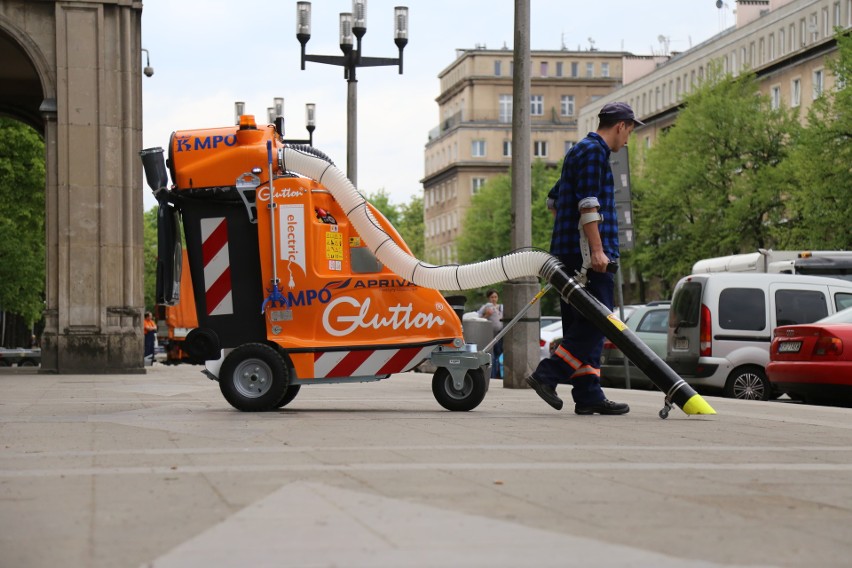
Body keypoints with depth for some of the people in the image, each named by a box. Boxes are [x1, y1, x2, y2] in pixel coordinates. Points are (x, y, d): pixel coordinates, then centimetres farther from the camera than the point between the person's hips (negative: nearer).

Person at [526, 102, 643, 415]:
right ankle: (546, 374, -15)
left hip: (568, 255, 11)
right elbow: (588, 203, -18)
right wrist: (597, 250, -21)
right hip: (584, 254, -11)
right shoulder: (593, 151, -8)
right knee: (595, 321, -12)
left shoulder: (580, 151, 25)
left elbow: (554, 198, 34)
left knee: (583, 326, 6)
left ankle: (588, 395, 5)